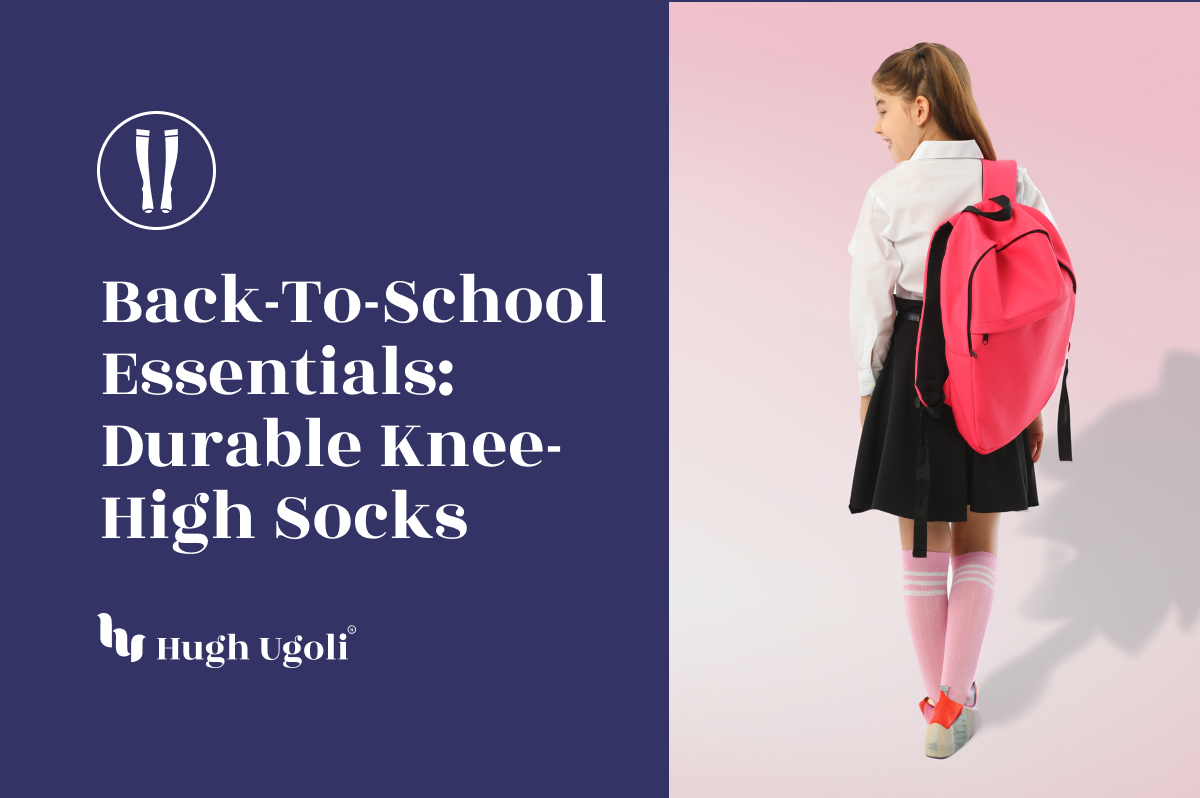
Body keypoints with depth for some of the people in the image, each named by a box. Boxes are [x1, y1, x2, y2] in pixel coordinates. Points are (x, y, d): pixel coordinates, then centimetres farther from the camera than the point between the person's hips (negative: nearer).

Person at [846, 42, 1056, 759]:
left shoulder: (890, 196, -12)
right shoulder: (1016, 188, -3)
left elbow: (872, 308, -7)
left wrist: (867, 388, 7)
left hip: (913, 378, -2)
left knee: (922, 550, 12)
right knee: (977, 547, 13)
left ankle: (940, 698, 20)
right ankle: (953, 707, 9)